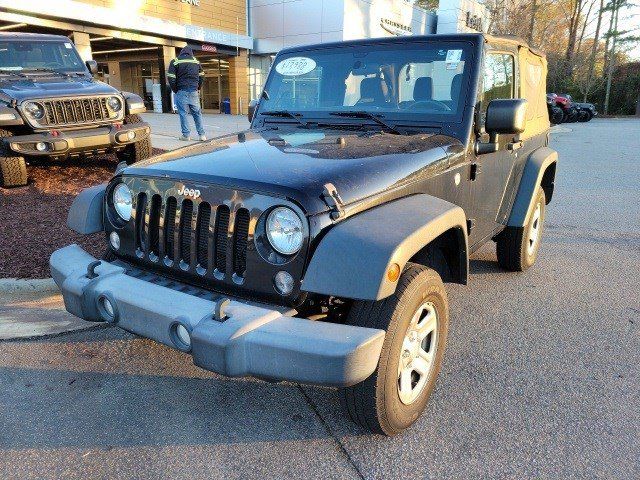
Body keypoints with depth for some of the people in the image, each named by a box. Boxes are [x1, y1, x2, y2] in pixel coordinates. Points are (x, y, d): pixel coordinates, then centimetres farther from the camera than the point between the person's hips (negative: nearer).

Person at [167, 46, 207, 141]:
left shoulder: (175, 62, 2)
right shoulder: (196, 61, 9)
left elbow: (171, 78, -4)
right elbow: (201, 76, 9)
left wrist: (175, 90, 7)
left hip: (182, 91, -2)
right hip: (194, 91, 2)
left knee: (183, 113, 2)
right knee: (197, 113, 7)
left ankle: (186, 135, 2)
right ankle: (202, 134, 4)